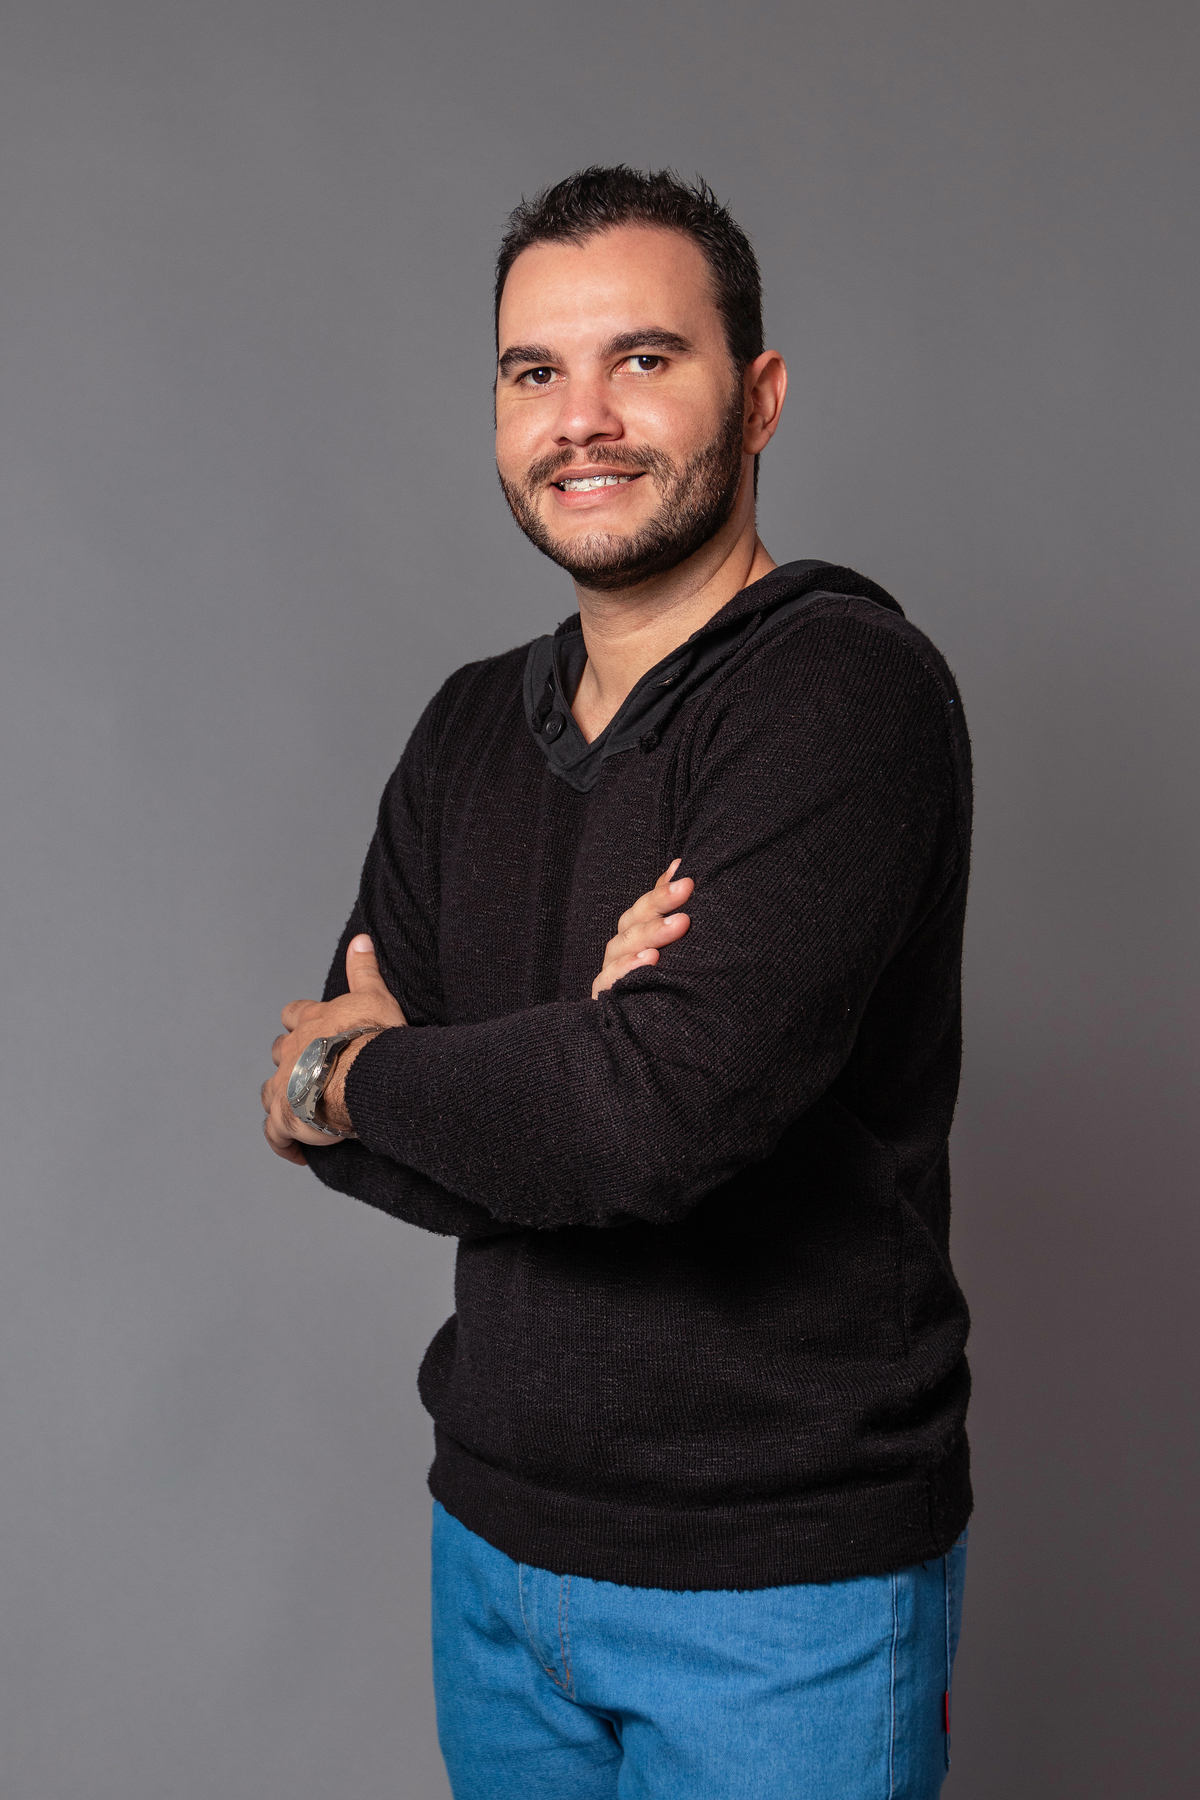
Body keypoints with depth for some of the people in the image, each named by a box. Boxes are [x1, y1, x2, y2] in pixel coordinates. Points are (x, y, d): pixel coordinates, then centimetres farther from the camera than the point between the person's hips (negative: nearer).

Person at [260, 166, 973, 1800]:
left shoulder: (850, 690, -17)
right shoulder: (473, 729, 5)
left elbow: (665, 1116, -28)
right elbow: (347, 1140, 1)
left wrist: (348, 1073, -11)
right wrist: (570, 1055, -19)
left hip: (780, 1579, -6)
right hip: (495, 1537, 6)